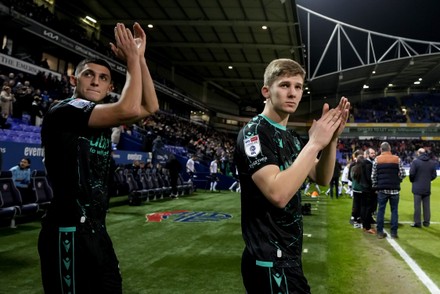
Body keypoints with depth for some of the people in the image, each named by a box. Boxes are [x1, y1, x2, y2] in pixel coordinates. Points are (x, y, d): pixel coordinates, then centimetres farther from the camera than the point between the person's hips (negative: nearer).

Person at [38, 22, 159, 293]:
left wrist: (140, 57, 2)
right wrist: (132, 59, -12)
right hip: (69, 233, -9)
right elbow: (129, 109, -25)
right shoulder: (63, 111, -13)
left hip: (96, 229, 9)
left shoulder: (102, 117, 13)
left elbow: (150, 107, 7)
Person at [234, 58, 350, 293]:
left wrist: (331, 140, -9)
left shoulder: (291, 137, 11)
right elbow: (278, 194, -30)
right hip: (271, 259, -9)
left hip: (288, 253, 9)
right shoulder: (254, 132, -18)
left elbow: (321, 179, 6)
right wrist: (314, 143, -26)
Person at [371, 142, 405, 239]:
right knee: (394, 210, 7)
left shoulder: (377, 159, 0)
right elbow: (402, 174, -1)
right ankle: (394, 232, 8)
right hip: (394, 189, 0)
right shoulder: (397, 159, 0)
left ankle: (380, 232, 7)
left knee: (381, 210, 5)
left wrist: (375, 186, 10)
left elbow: (373, 175, -2)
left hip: (382, 189, 0)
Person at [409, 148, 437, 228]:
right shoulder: (432, 162, 4)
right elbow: (434, 175, 4)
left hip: (417, 187, -4)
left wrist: (412, 181, 5)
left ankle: (417, 222, 2)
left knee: (417, 205, 0)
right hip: (427, 187, 4)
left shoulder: (415, 161, -11)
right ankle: (426, 222, 18)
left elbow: (412, 173, -14)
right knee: (426, 205, 12)